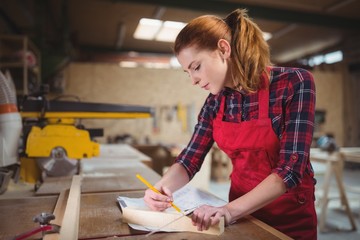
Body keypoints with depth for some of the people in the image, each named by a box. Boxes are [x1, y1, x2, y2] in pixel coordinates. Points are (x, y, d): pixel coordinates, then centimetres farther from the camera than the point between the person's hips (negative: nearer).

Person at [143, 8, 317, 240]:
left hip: (290, 216, -3)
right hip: (239, 212, 4)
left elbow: (291, 168, -24)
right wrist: (162, 187, -22)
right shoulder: (214, 102, -5)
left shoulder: (294, 83, -19)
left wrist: (231, 210, -31)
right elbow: (190, 159, -4)